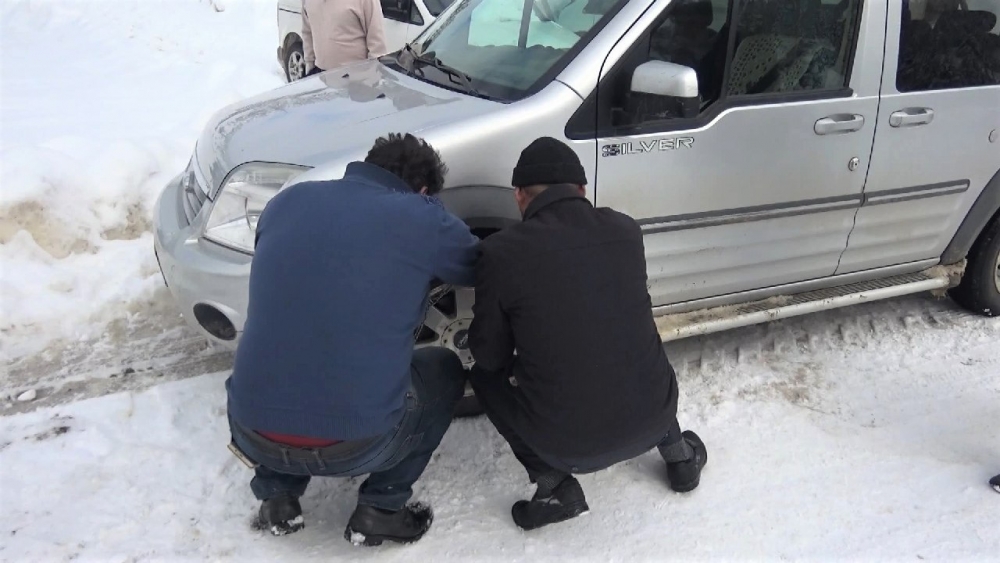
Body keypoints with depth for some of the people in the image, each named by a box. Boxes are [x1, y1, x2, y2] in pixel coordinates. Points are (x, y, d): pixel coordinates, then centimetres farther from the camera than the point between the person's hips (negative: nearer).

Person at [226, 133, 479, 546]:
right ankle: (380, 511, 18)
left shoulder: (289, 201, 8)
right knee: (444, 371, 23)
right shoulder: (422, 219, -3)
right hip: (356, 443, -4)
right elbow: (484, 269, 17)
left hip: (253, 434, 4)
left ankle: (277, 498, 25)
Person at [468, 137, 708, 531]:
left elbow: (490, 356, 0)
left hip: (568, 445, -4)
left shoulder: (502, 252, -12)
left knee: (485, 376, 21)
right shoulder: (626, 231, -1)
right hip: (652, 420, 4)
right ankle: (678, 453, 29)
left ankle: (556, 487, 11)